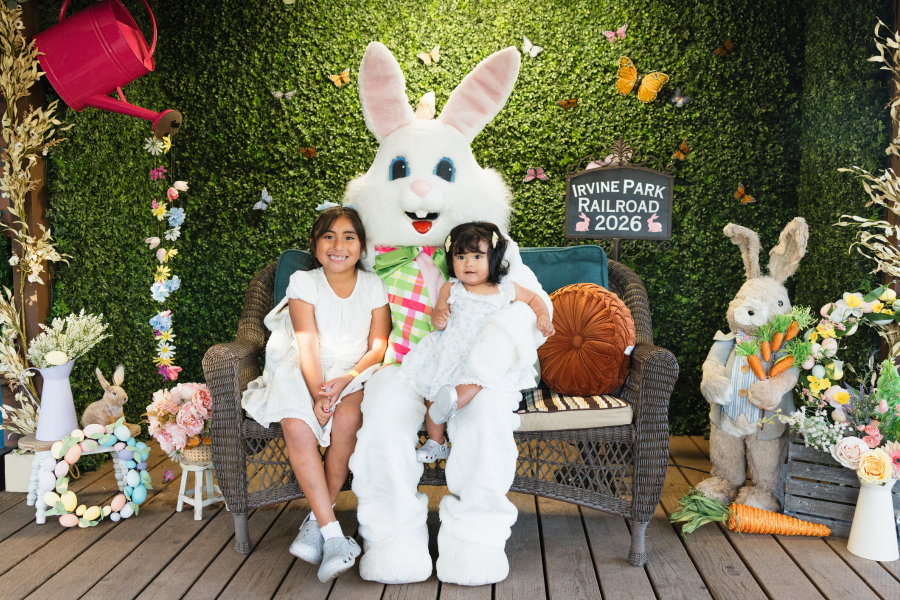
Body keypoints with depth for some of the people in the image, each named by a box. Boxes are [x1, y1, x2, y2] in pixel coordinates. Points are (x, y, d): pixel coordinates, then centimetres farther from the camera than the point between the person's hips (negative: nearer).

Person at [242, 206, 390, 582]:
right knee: (296, 426, -30)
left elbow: (379, 345, -1)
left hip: (357, 373, 0)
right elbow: (307, 343, -9)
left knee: (347, 419, -33)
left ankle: (317, 518, -14)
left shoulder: (373, 285, 6)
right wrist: (318, 390, -26)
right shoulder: (303, 282, 3)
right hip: (307, 373, 0)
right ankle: (332, 535, -27)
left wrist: (346, 379, -20)